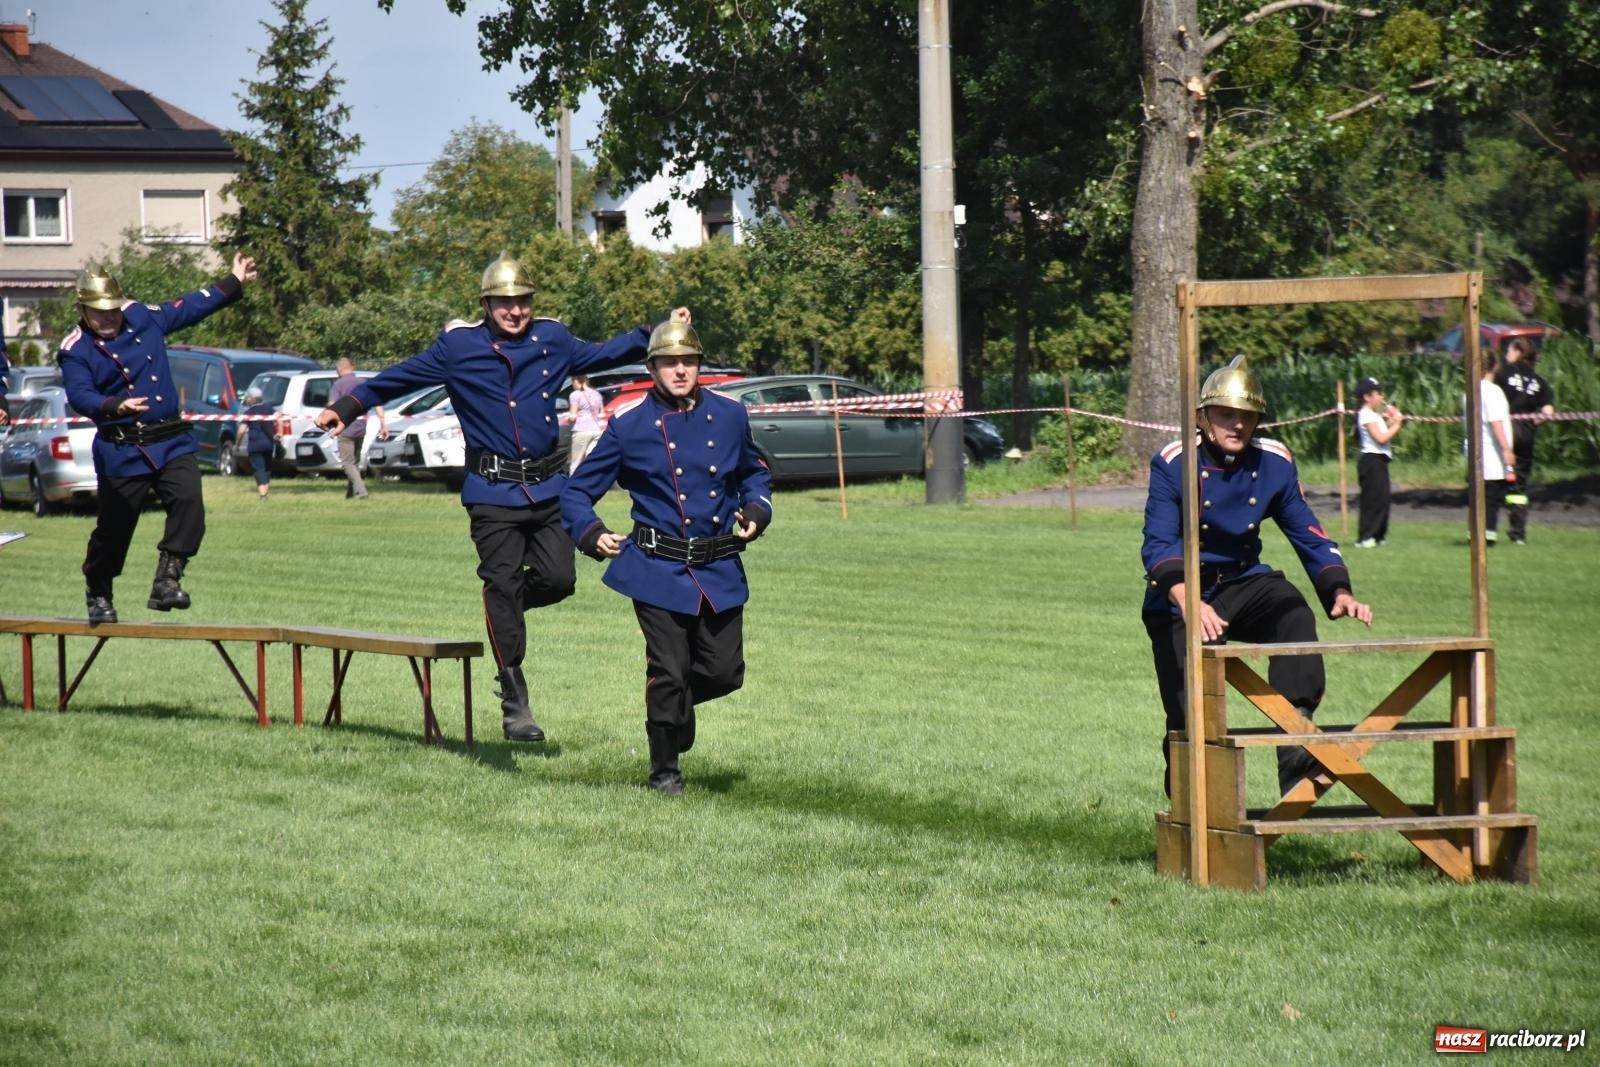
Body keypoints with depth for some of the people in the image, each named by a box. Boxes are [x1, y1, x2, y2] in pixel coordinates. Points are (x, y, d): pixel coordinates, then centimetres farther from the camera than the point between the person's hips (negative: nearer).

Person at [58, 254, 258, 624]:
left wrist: (234, 282, 21)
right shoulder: (75, 350, -7)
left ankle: (167, 580, -15)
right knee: (113, 527, 5)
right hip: (121, 451, -3)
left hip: (171, 441, 3)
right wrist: (115, 406, -40)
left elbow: (192, 306, 18)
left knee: (188, 501, -19)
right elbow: (80, 395, -22)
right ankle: (98, 595, 26)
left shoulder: (143, 317, 6)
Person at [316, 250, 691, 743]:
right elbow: (399, 377, 8)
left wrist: (655, 333, 19)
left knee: (558, 579, -6)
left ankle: (503, 606, 30)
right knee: (502, 587, -6)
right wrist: (348, 407, 3)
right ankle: (515, 705, -1)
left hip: (549, 488, 3)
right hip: (493, 493, -3)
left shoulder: (552, 340, 8)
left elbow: (602, 354, 25)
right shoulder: (458, 347, 0)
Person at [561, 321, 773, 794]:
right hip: (658, 570, -3)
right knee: (668, 673, -4)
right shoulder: (629, 425, -4)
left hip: (720, 569, 3)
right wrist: (592, 534, -14)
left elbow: (754, 471, 24)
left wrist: (756, 511, 5)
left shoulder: (730, 414, 5)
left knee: (725, 672, 3)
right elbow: (576, 492, 3)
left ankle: (678, 701, 37)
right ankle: (664, 771, 14)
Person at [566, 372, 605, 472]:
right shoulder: (596, 394, 13)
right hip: (596, 430, 5)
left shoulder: (576, 395, -4)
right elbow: (602, 414, 18)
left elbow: (573, 416, -7)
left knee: (575, 464, 0)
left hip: (581, 431, -5)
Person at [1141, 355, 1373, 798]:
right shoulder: (1173, 464, -14)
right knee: (1189, 711, -11)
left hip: (1243, 584, 3)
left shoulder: (1274, 463, -2)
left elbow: (1308, 534, 3)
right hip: (1180, 596, -3)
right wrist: (1188, 602, -41)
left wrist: (1339, 592, -15)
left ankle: (1296, 752, -33)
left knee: (1293, 613, -29)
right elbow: (1159, 545, -23)